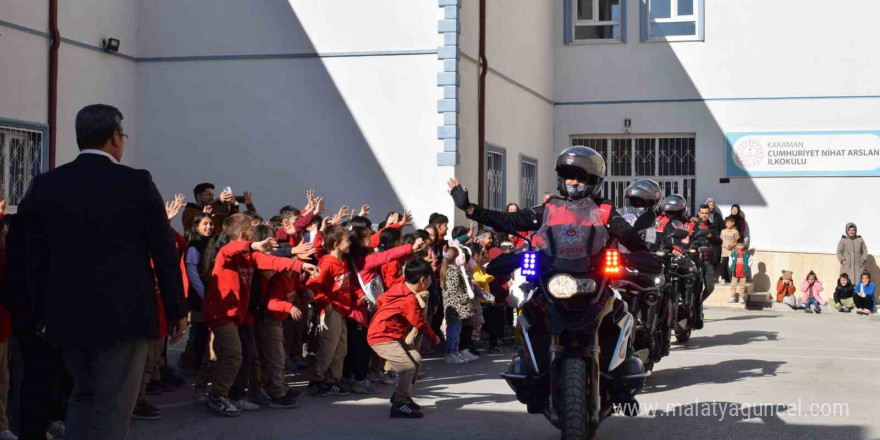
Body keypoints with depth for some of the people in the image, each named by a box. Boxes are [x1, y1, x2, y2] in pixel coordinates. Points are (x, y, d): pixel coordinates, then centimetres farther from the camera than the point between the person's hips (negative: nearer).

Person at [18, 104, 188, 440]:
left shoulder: (44, 186, 2)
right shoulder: (137, 183, -8)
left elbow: (35, 258, 5)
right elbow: (164, 251, -6)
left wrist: (43, 314, 14)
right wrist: (177, 309, 3)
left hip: (67, 315, 4)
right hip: (124, 313, -4)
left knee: (83, 394, 23)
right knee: (113, 408, 3)